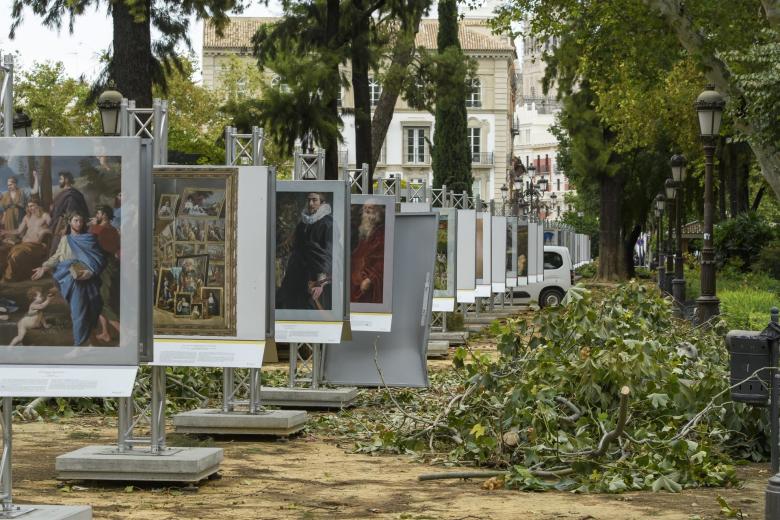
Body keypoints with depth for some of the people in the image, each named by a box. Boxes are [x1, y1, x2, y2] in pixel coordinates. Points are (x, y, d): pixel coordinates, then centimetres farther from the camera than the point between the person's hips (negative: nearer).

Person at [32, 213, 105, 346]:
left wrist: (89, 271, -15)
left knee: (94, 309, -3)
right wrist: (45, 268, -9)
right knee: (78, 310, -5)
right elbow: (56, 257, 7)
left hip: (90, 279, 0)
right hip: (74, 281, 0)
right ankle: (80, 342, 2)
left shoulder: (90, 238, 7)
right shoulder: (65, 240, 13)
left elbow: (99, 258, 0)